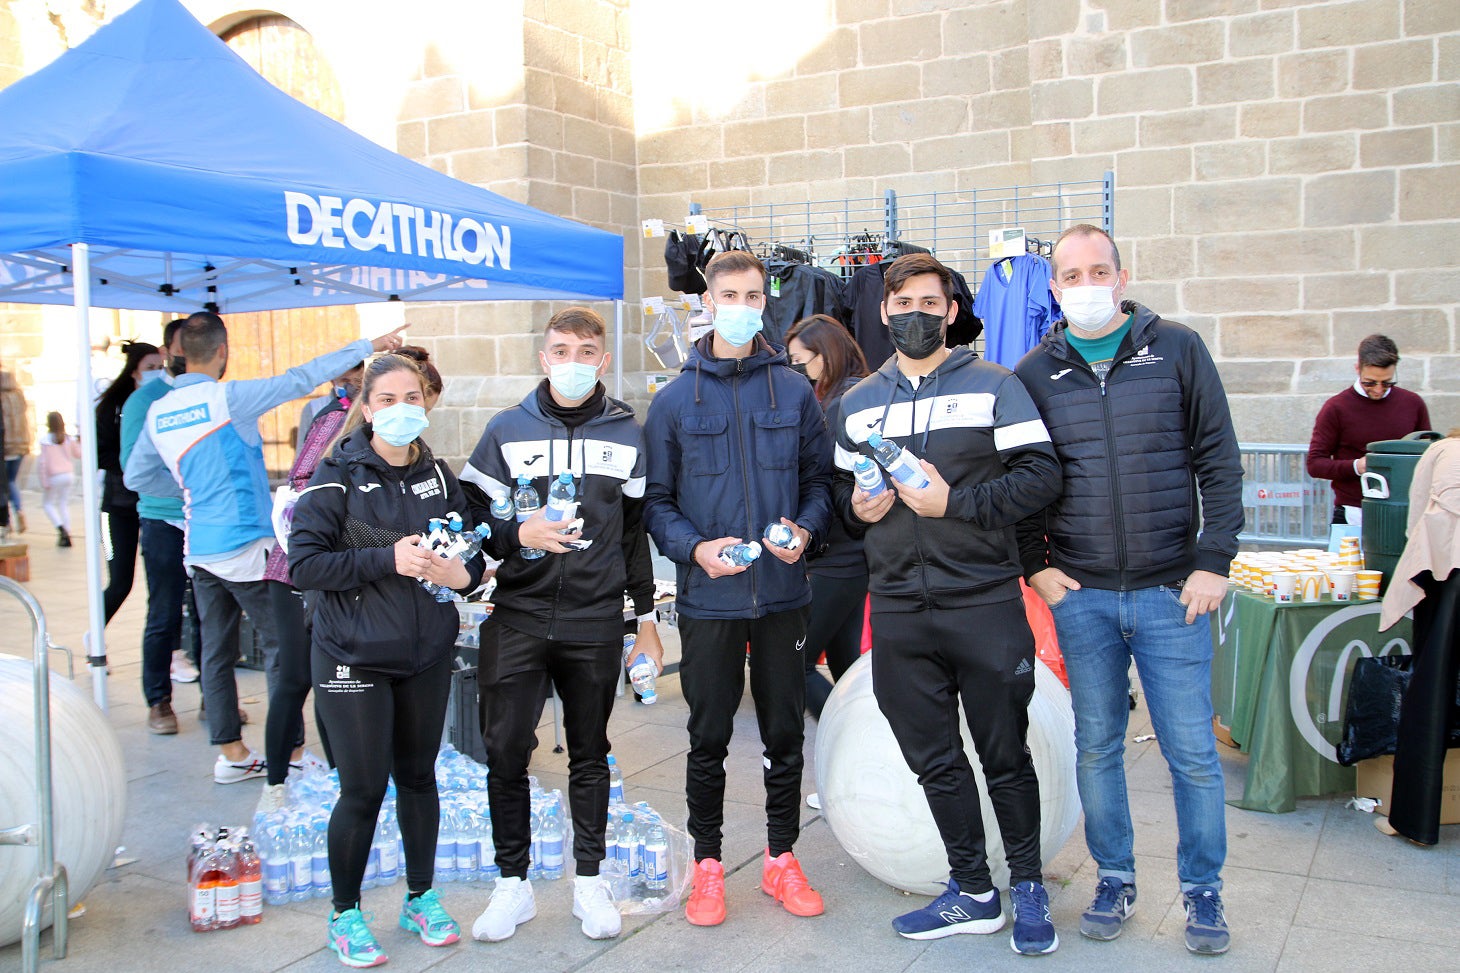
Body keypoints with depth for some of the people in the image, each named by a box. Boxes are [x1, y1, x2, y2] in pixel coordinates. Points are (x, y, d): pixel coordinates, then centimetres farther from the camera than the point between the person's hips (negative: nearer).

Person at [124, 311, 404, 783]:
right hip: (245, 547, -7)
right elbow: (300, 379, -13)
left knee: (216, 650, 11)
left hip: (199, 549, 7)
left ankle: (230, 752, 17)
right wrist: (367, 346, -8)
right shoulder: (227, 398, -13)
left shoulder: (158, 412, 7)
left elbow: (136, 476, 16)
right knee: (281, 645, 1)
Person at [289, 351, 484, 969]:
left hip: (427, 657, 4)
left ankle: (421, 897, 33)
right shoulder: (338, 477, -8)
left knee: (418, 776, 15)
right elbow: (304, 564, -16)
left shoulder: (438, 476, 5)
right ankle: (344, 915, 21)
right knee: (363, 789, 0)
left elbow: (473, 550, 11)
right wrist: (388, 559, -24)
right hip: (354, 658, -4)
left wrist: (463, 573, -12)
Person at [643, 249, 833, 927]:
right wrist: (694, 547, -15)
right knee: (709, 738, 8)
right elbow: (657, 498, 2)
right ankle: (707, 863, 25)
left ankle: (780, 858, 27)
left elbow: (819, 480, 8)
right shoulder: (675, 400, 1)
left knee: (786, 732, 11)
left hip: (784, 593, 1)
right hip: (708, 598, -1)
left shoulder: (794, 392, 5)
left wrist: (806, 530, -11)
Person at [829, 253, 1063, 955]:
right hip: (898, 612, 4)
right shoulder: (856, 404, 14)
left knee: (1005, 756, 6)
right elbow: (841, 489, 20)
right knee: (935, 761, 10)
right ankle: (972, 892, 25)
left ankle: (1028, 888, 25)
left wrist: (954, 502, -16)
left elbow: (1041, 476, -8)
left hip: (985, 604, -4)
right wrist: (858, 507, -3)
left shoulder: (994, 386, 1)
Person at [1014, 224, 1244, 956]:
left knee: (1192, 752, 3)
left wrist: (1214, 561, -5)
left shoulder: (1177, 349, 1)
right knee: (1096, 747, 10)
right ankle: (1114, 879, 27)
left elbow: (1219, 461, 1)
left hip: (1171, 591, -1)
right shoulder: (1035, 373, 6)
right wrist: (1034, 564, 1)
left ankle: (1202, 891, 21)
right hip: (1080, 595, 2)